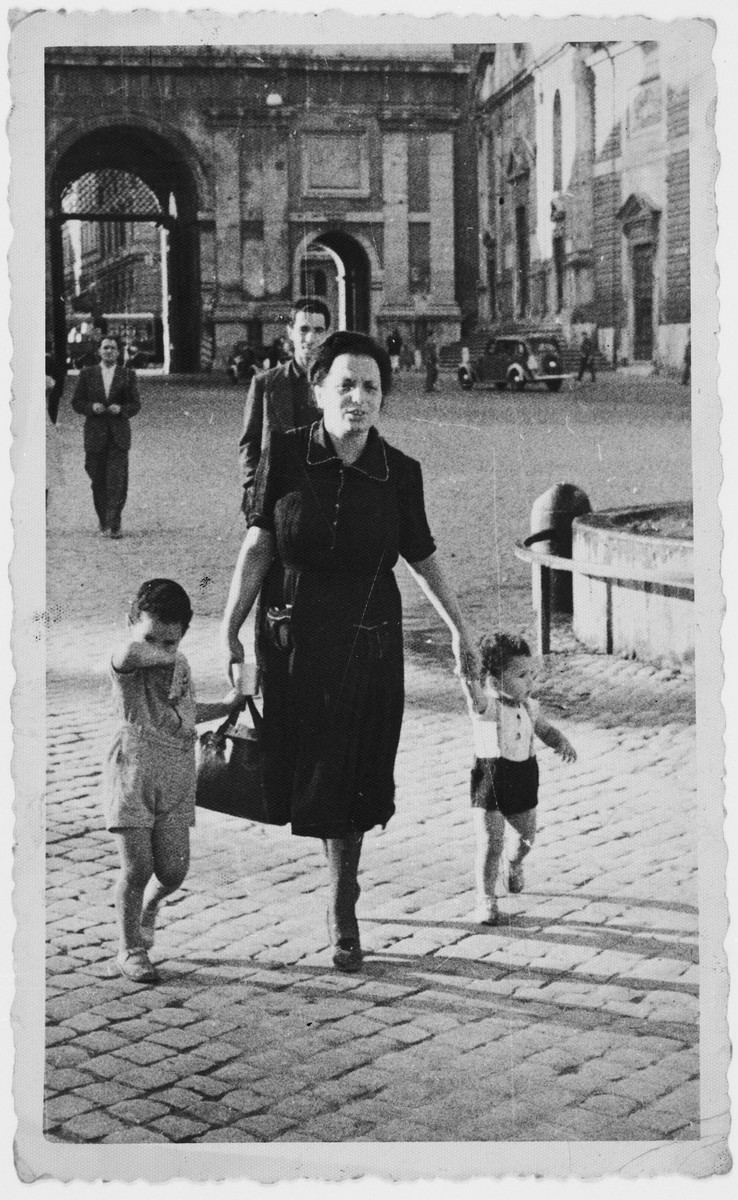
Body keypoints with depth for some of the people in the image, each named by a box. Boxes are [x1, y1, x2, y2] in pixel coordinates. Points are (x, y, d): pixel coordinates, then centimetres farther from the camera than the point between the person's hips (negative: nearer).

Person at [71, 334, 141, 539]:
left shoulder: (127, 375, 7)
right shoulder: (87, 374, 9)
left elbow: (136, 404, 7)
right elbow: (76, 403, 8)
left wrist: (121, 409, -12)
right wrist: (92, 407, -11)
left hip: (119, 435, -1)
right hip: (95, 433, 1)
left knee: (117, 481, -12)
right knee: (98, 481, 5)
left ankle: (113, 525, -12)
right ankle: (103, 523, 18)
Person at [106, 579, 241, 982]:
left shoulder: (180, 666, 9)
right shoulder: (125, 666, -11)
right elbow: (129, 653, -38)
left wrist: (224, 707, 26)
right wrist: (165, 657, -21)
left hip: (176, 782, 5)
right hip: (132, 777, -5)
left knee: (173, 870, 3)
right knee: (137, 867, -6)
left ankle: (147, 907, 38)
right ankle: (130, 950, 11)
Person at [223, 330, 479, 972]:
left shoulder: (400, 473, -7)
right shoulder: (285, 453, -8)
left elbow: (422, 557, 6)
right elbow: (258, 543, -5)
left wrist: (459, 627, 12)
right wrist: (230, 626, -8)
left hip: (367, 641, 0)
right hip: (290, 638, 1)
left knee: (350, 779, 2)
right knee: (300, 768, 11)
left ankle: (343, 915, 17)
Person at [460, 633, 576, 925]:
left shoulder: (529, 707, 2)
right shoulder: (486, 706, -18)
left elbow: (545, 729, 17)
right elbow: (475, 696, -41)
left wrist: (563, 744, -3)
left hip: (524, 778, 6)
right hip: (489, 779, -6)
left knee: (526, 836, 20)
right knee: (489, 843, -7)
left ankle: (514, 864, 55)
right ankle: (485, 899, 8)